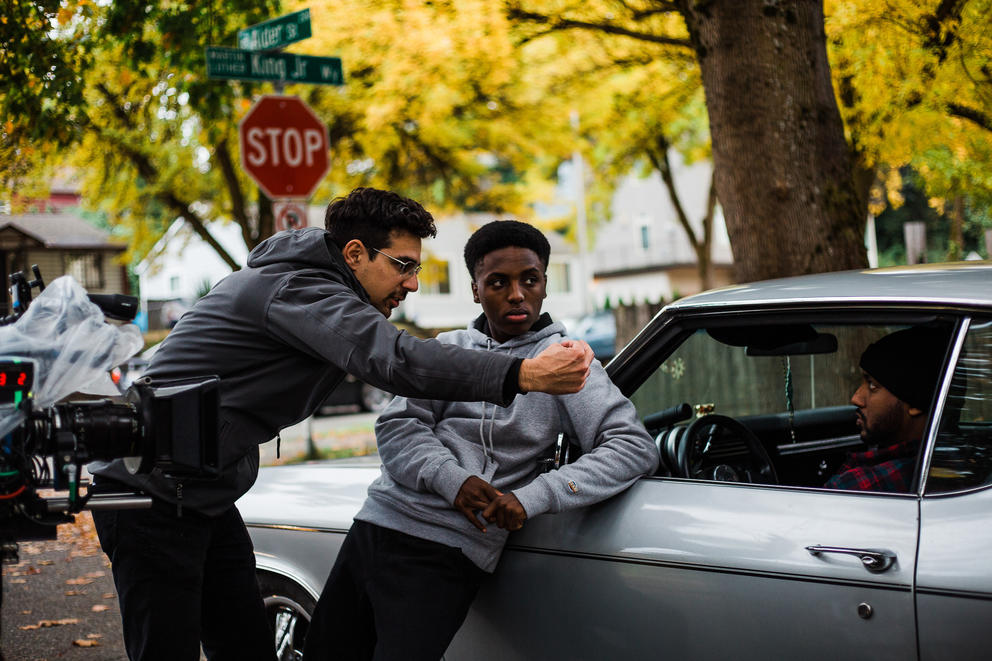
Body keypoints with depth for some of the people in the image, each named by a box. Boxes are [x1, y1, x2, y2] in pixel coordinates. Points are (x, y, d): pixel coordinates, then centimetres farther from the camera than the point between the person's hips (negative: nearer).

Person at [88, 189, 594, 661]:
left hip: (203, 499, 10)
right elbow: (390, 360, -36)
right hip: (152, 494, -10)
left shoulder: (305, 282, 13)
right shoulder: (298, 290, -20)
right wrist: (523, 375, -44)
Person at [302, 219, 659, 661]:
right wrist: (452, 479, -16)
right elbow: (396, 426, 5)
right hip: (374, 524, 5)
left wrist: (533, 497, -19)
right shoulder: (448, 348, 13)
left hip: (441, 555, -5)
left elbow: (636, 449, -8)